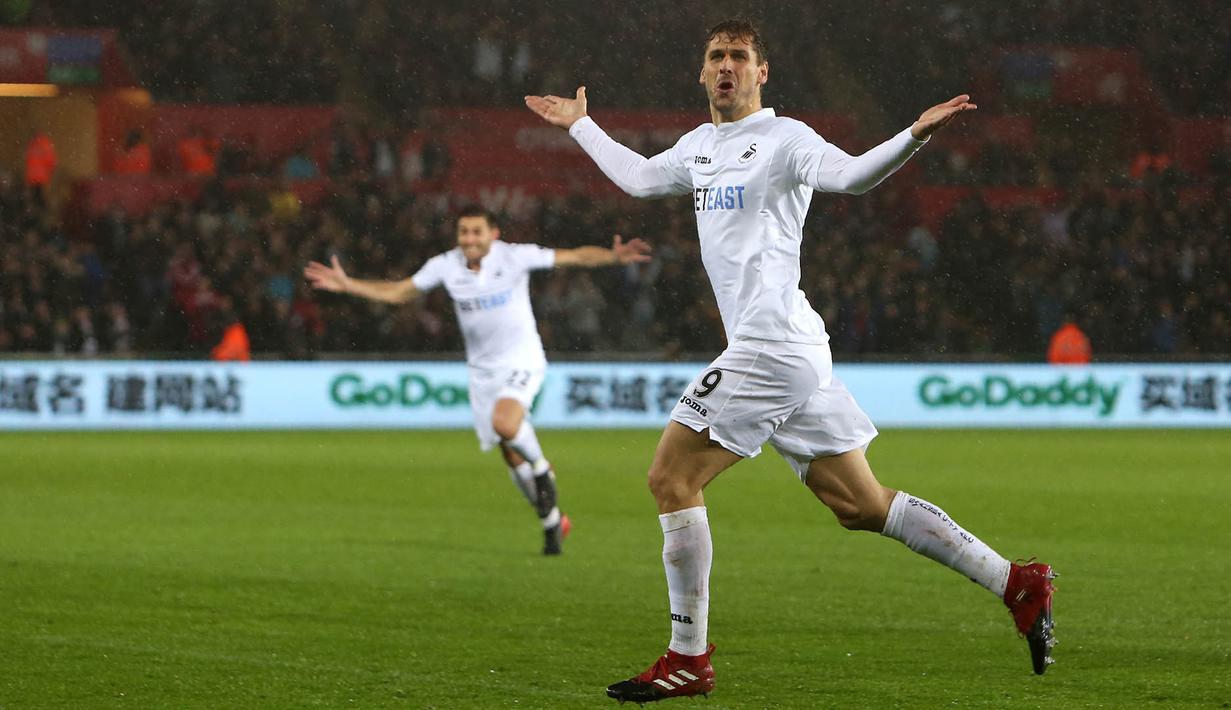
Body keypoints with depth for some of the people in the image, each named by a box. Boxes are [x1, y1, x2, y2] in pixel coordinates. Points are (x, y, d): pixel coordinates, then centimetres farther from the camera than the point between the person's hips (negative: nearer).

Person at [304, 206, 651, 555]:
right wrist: (347, 285, 2)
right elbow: (398, 292, 9)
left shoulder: (515, 257, -14)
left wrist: (613, 256, -30)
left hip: (522, 359, -5)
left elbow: (576, 256, -13)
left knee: (505, 423, -33)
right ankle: (552, 521, 24)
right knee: (512, 455, 6)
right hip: (483, 369, 5)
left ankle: (542, 470, -3)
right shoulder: (445, 266, -3)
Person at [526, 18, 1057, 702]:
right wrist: (580, 125, 47)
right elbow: (637, 177, 39)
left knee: (672, 479, -7)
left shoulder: (783, 138, -6)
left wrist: (915, 135, -38)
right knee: (862, 505, 6)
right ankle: (1016, 582, 8)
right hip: (794, 356, 9)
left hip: (771, 347, -9)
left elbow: (851, 175, -22)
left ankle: (688, 659, -2)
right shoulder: (700, 145, 21)